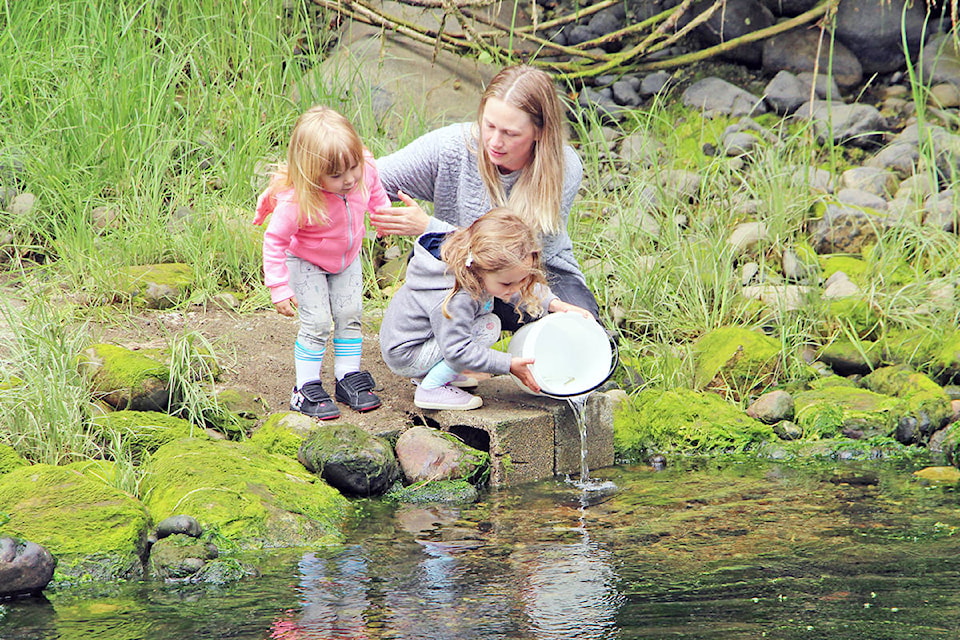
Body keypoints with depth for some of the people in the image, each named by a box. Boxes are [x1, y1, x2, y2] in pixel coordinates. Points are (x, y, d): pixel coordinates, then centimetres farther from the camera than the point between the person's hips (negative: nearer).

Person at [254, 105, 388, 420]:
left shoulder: (365, 172, -26)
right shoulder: (296, 202, -41)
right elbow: (274, 241, -29)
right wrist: (279, 288, -28)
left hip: (347, 259, 5)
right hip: (307, 263, -5)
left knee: (349, 316, 6)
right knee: (316, 322, -8)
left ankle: (349, 377, 20)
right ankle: (306, 388, 4)